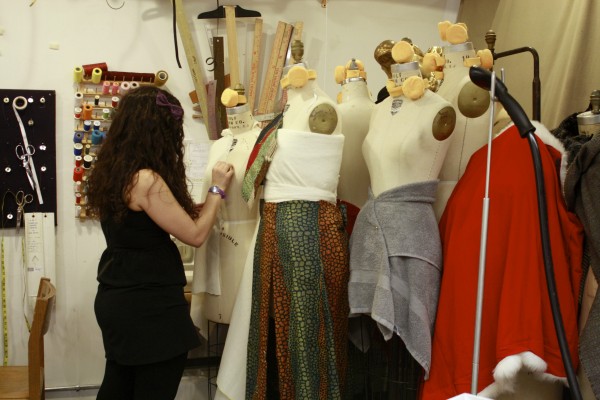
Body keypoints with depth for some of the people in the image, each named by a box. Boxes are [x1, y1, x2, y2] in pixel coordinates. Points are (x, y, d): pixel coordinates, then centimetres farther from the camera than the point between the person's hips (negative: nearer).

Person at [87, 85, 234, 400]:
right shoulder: (147, 180, -22)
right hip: (149, 306, -9)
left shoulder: (110, 172, 5)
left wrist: (202, 204, 14)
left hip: (116, 298, 9)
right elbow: (195, 234, -17)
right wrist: (218, 189, -4)